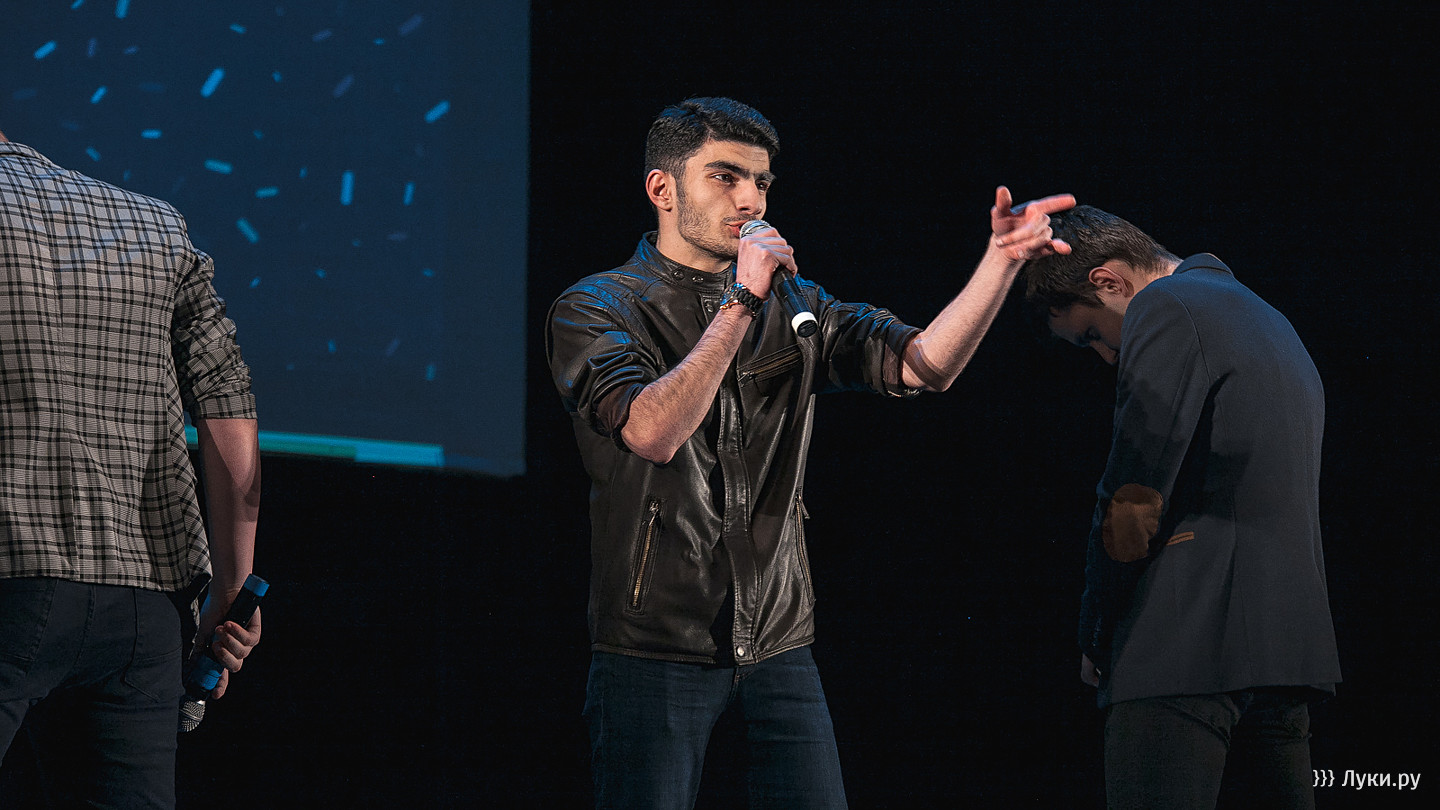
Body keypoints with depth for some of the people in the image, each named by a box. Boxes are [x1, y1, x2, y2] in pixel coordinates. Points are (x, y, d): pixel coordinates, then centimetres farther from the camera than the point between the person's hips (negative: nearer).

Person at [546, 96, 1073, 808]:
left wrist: (1002, 260, -16)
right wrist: (742, 302, -22)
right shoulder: (594, 310, -4)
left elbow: (923, 364, -2)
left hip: (778, 644, 4)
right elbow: (652, 432, -23)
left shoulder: (792, 307, 12)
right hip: (654, 649, -4)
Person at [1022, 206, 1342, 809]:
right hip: (1288, 640, 9)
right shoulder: (1269, 322, 26)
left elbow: (1132, 506, -11)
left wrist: (1096, 643, 0)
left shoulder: (1166, 310, -4)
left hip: (1188, 648, -9)